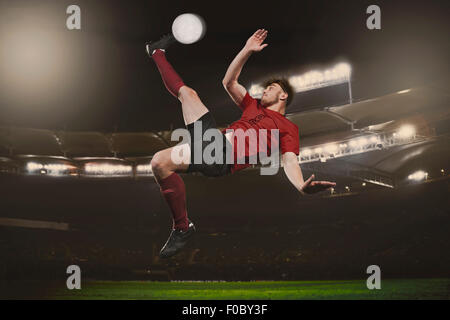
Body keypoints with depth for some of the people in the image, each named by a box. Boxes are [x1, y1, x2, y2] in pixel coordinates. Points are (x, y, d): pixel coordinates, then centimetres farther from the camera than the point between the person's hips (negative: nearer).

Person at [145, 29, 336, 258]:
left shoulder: (288, 128, 8)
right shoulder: (254, 106, 29)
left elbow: (289, 161, -8)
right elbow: (229, 82, 26)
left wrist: (302, 186, -29)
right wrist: (247, 50, 19)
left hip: (226, 155, -8)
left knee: (160, 162, -32)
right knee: (186, 92, 26)